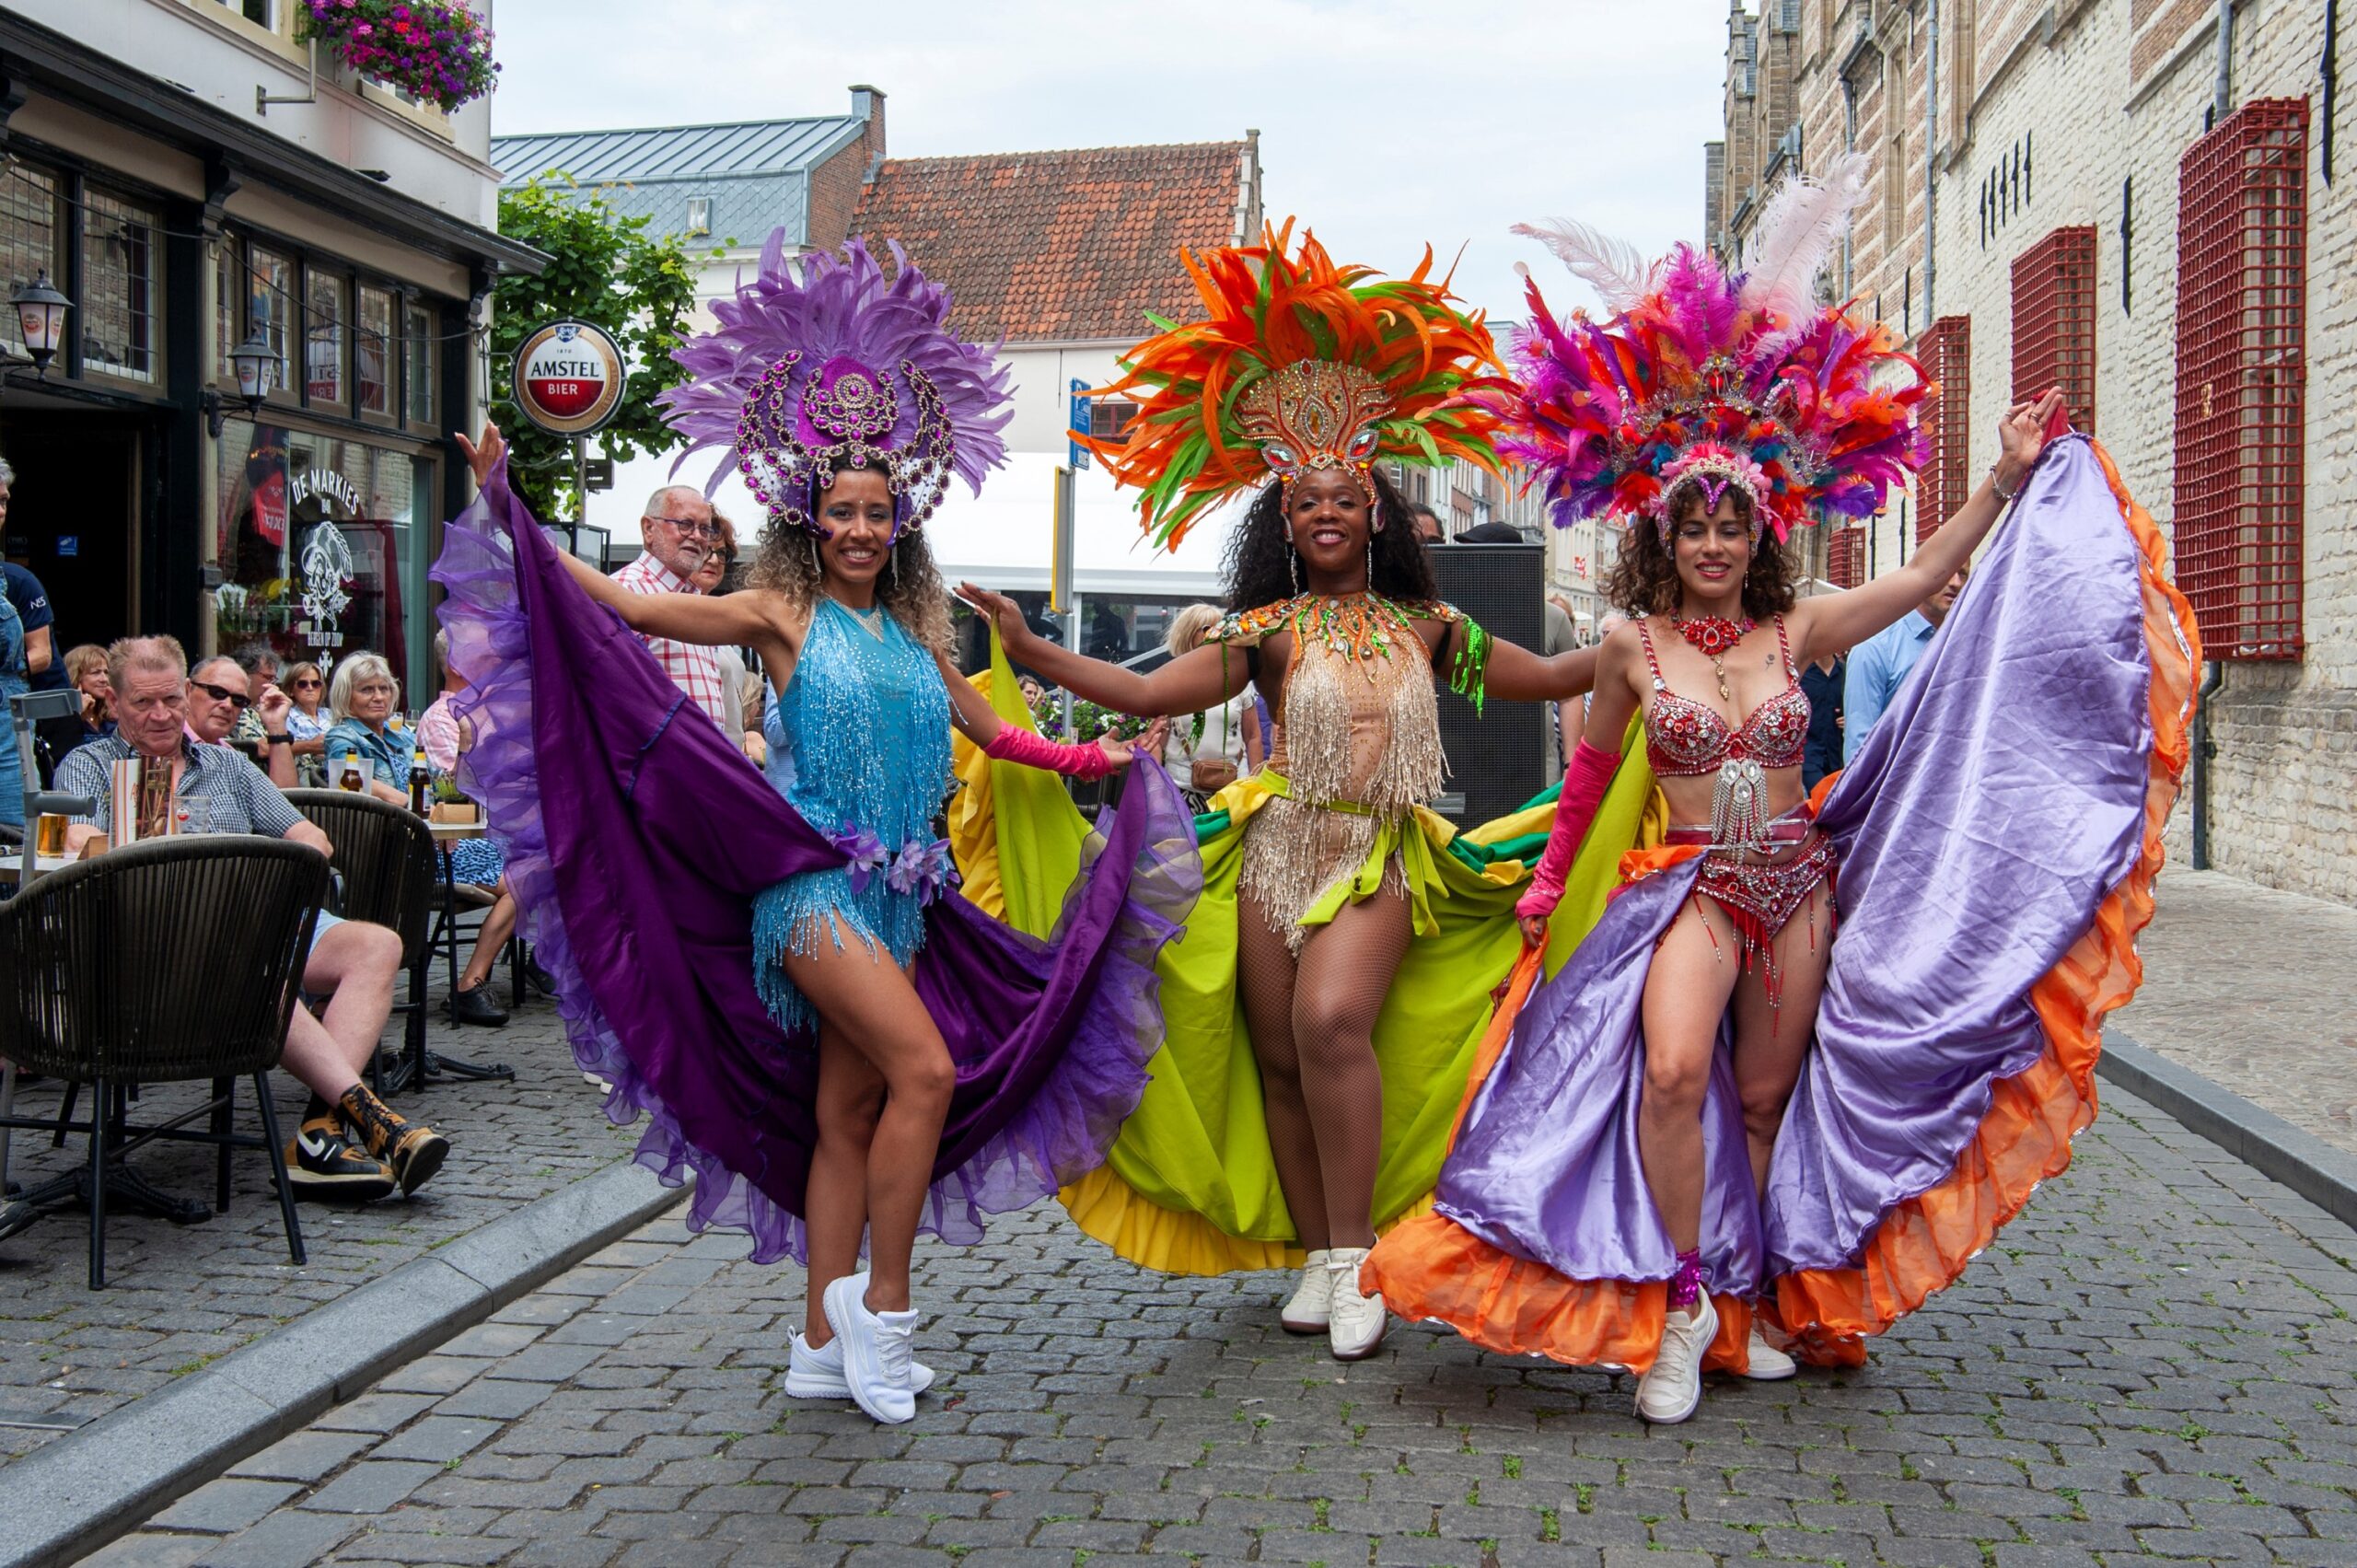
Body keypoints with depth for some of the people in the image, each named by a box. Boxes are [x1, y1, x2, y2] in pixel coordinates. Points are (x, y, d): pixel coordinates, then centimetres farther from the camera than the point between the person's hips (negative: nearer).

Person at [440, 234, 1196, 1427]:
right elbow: (625, 607, -7)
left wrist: (1090, 758, 25)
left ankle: (825, 1345, 12)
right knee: (926, 1070, -19)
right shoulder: (780, 614, -1)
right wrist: (508, 513, -13)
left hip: (900, 889, 6)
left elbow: (989, 731, 28)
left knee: (846, 1113, 7)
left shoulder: (914, 630, 14)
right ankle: (878, 1301, -5)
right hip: (811, 875, -5)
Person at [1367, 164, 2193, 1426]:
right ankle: (1681, 1303, -14)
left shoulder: (1795, 633, 1)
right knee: (1673, 1074, -26)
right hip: (1691, 886, -3)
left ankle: (1757, 1298, 23)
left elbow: (1926, 574, 2)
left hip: (1800, 885, 3)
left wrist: (2010, 480, -3)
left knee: (1765, 1102, 10)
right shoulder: (1634, 646, -3)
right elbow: (1594, 765, 10)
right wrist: (1548, 877, 16)